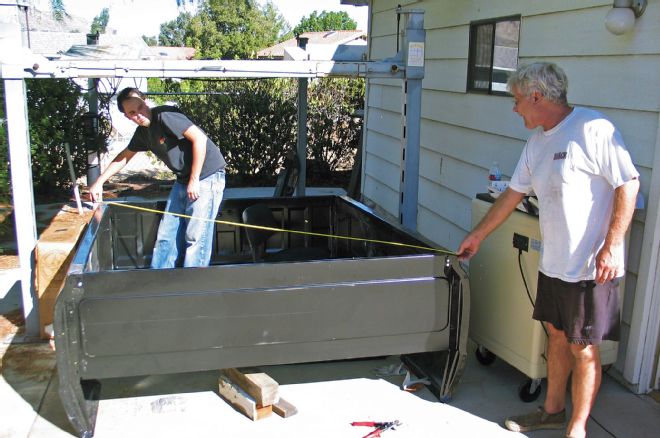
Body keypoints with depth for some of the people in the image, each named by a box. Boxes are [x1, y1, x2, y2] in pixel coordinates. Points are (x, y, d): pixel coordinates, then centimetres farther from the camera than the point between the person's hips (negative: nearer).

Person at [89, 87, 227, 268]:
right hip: (183, 179, 9)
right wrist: (99, 182, 22)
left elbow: (199, 138, -23)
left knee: (196, 236, -9)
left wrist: (194, 179, -19)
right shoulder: (143, 132, 10)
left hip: (206, 177, -9)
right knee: (166, 234, 10)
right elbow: (124, 156, 25)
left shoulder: (164, 115, -17)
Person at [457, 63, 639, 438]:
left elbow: (628, 185, -16)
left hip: (591, 267, -8)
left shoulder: (594, 129, -15)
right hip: (554, 263, 8)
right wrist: (477, 235, 21)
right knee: (557, 335, 18)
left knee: (583, 348, 3)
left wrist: (611, 247, -19)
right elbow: (513, 194, 17)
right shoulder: (538, 141, 10)